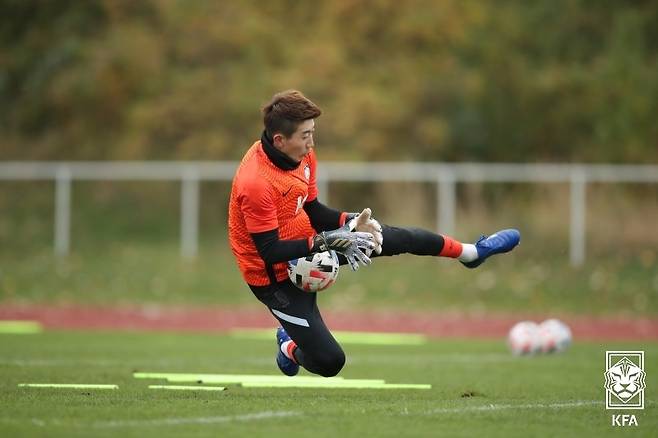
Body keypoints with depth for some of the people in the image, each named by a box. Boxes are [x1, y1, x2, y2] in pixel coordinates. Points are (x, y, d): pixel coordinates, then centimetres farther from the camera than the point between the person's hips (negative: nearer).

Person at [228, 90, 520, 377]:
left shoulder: (302, 154, -8)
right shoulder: (255, 184, -34)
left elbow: (313, 212, 4)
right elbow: (270, 252, -30)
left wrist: (351, 223, -13)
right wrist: (326, 241, -32)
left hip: (309, 240, 8)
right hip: (275, 276, -8)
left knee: (397, 238, 10)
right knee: (329, 362, -11)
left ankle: (471, 252, 36)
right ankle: (290, 347, 25)